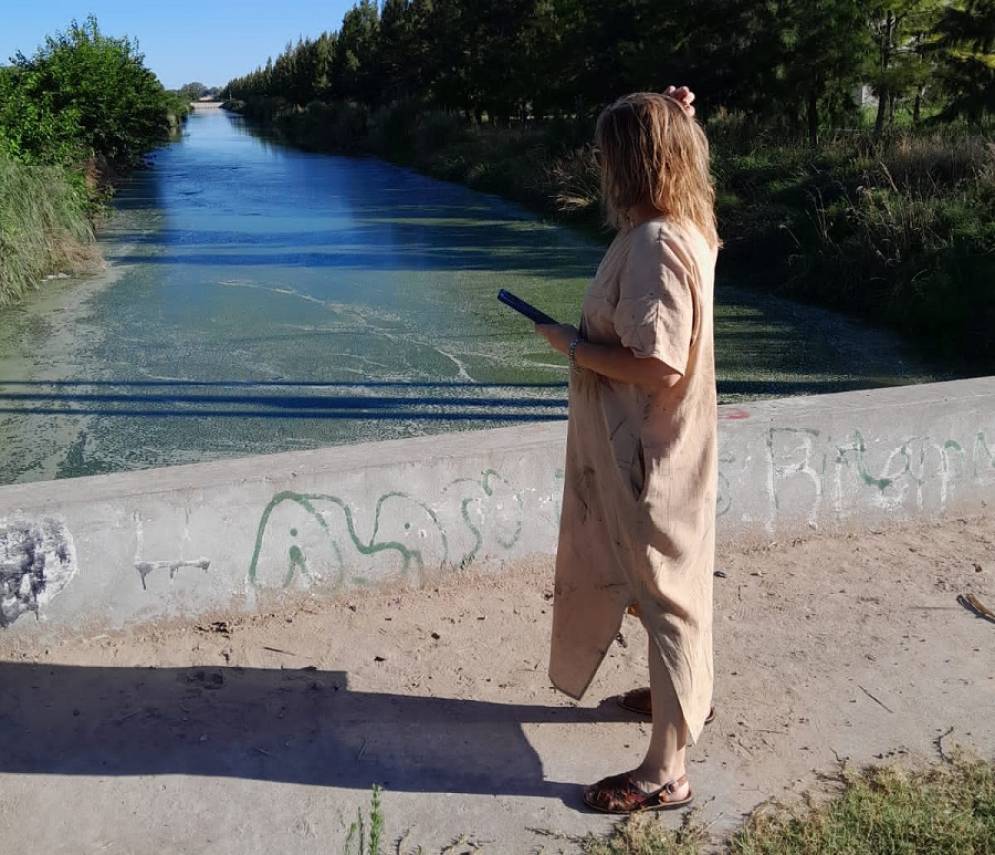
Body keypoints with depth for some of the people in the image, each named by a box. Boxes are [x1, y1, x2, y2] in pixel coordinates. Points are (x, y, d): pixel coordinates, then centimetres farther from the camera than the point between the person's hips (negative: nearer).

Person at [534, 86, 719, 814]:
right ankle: (683, 692, 48)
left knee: (664, 595, 1)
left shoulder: (655, 242, -25)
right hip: (654, 444, 10)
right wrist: (675, 122, 14)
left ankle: (665, 772, 16)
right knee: (668, 585, 26)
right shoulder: (685, 225, 4)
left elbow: (659, 368, -30)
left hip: (648, 452, -10)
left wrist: (572, 344, -16)